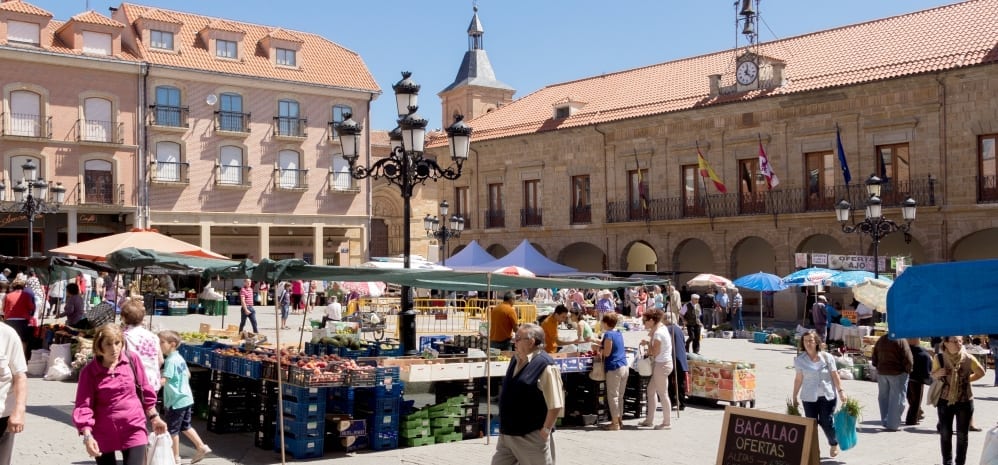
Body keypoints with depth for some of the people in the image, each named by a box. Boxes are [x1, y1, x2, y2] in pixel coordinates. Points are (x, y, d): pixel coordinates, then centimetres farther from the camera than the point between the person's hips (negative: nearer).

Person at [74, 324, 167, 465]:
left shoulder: (132, 360, -4)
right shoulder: (89, 371, -8)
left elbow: (145, 390, 7)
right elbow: (83, 405, -11)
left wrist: (154, 417, 11)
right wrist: (87, 436, -22)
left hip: (133, 430, 0)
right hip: (103, 434, 0)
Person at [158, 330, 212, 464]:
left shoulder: (171, 360, -19)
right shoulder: (180, 358, 8)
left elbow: (163, 381, -27)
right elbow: (188, 375, 20)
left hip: (176, 402, -9)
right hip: (186, 398, 9)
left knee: (172, 430, 5)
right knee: (185, 427, 21)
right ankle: (201, 447, 22)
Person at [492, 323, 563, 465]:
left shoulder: (545, 365, -18)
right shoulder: (516, 361, 9)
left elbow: (555, 405, -19)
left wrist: (545, 430, -16)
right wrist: (504, 426, 17)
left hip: (532, 437, -8)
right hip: (507, 434, 8)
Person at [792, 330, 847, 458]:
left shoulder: (827, 357, -2)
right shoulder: (800, 360, 1)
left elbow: (835, 375, 1)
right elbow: (798, 379, 5)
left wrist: (841, 391, -7)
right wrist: (795, 397, 7)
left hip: (828, 396, -1)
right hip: (809, 397, 1)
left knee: (826, 422, 0)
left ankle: (834, 444, 28)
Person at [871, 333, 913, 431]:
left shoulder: (881, 340, 9)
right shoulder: (901, 341, -12)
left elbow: (874, 357, 14)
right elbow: (907, 359, -15)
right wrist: (908, 370, -1)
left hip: (882, 372, 6)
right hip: (897, 373, -6)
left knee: (883, 397, 15)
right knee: (896, 399, 1)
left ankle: (885, 422, 19)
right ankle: (893, 424, 0)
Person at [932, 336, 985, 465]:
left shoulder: (969, 359, -12)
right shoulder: (939, 358, -11)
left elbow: (981, 373, 8)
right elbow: (933, 376, 4)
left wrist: (967, 379, 0)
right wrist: (938, 374, -16)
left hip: (965, 401, 0)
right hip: (945, 401, 0)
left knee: (962, 435, 7)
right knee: (945, 433, 5)